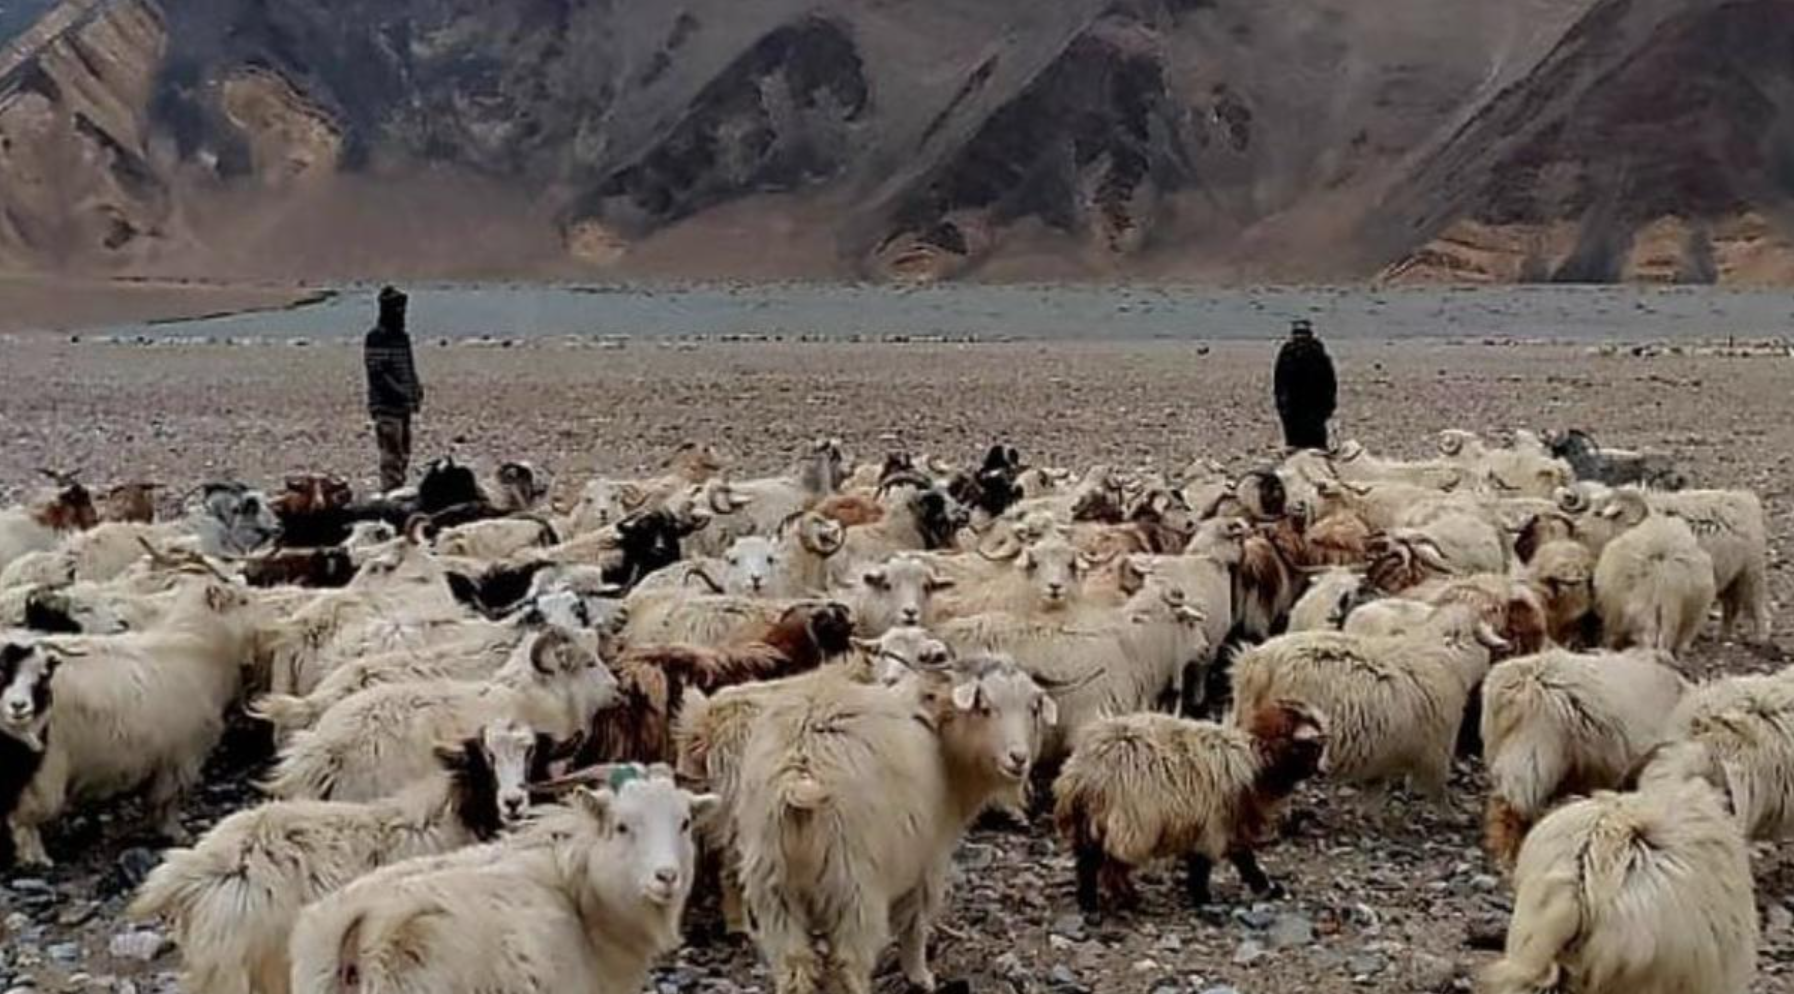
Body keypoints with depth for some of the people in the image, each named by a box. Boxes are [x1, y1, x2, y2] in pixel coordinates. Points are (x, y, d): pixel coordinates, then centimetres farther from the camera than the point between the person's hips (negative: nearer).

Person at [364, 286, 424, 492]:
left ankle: (398, 492, 22)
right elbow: (377, 374, -18)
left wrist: (415, 391, 10)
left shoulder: (402, 336, 17)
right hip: (387, 406, -9)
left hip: (403, 406, 9)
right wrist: (400, 393, -21)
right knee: (391, 454, -11)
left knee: (403, 454, 14)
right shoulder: (377, 337, -11)